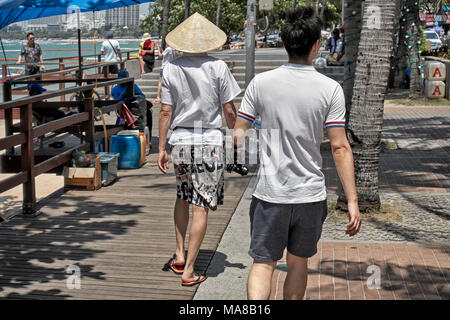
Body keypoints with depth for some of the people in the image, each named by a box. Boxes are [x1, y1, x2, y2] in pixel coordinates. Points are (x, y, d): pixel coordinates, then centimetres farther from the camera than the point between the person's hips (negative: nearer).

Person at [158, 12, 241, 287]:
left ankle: (179, 255, 25)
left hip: (180, 141, 3)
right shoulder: (218, 67, -7)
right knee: (201, 207, 2)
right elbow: (229, 111, -5)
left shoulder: (171, 69, 1)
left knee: (183, 197, 24)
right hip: (209, 142, -3)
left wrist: (161, 148, 7)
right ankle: (188, 270, 5)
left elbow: (166, 112, 1)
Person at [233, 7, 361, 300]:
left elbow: (238, 135, -2)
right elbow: (340, 147, -10)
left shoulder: (261, 83, -4)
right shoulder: (331, 89, -7)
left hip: (270, 193, 0)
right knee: (299, 264, 19)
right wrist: (352, 202, -6)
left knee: (263, 264, 7)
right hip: (311, 194, 0)